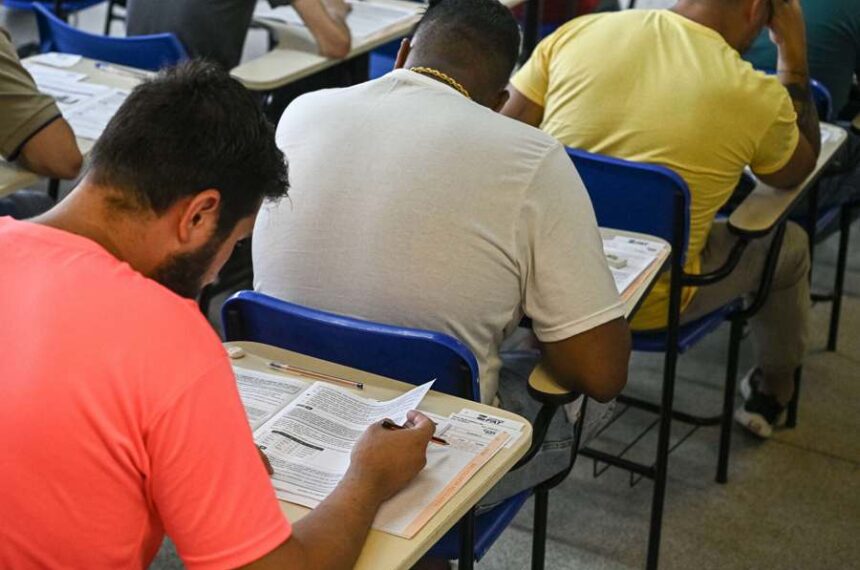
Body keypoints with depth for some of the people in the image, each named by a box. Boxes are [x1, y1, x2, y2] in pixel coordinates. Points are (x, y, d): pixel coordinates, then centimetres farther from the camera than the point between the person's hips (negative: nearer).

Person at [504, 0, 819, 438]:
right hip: (649, 307, -2)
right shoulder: (756, 97, -15)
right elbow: (798, 171, 7)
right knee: (789, 245, 25)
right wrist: (794, 54, 9)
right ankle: (772, 390, 48)